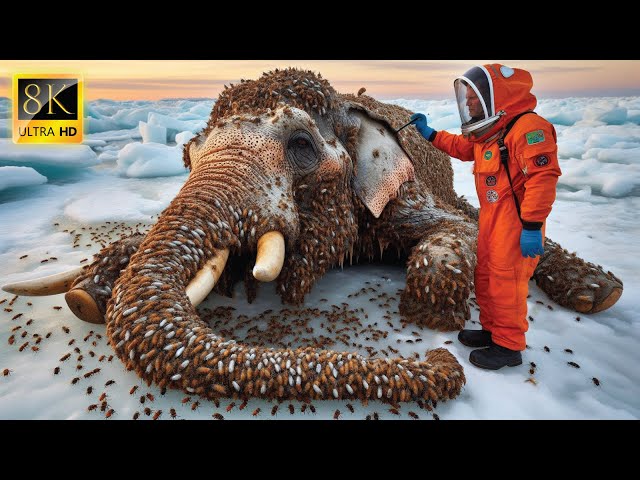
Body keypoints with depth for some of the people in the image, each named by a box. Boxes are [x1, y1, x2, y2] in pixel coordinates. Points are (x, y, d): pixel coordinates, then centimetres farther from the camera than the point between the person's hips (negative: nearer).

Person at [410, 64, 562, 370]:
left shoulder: (527, 127, -19)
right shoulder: (486, 133, 11)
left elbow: (543, 179, -25)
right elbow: (461, 147, 30)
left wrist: (531, 227, -27)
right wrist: (429, 134, 23)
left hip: (515, 224, -10)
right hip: (490, 219, 10)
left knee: (506, 283, -2)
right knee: (485, 278, 17)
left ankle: (509, 347, 14)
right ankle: (492, 330, 33)